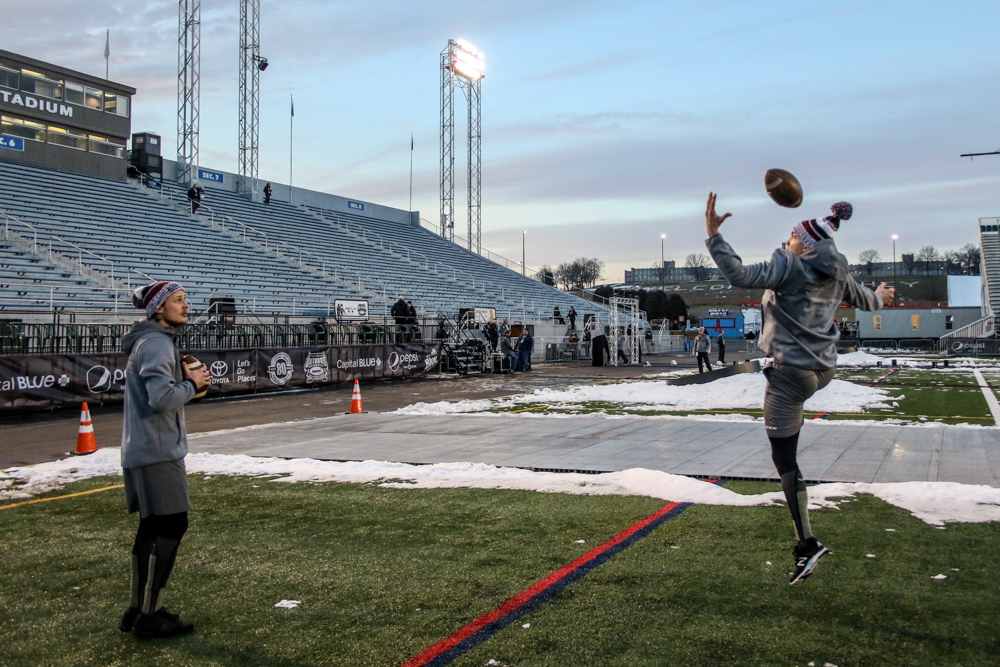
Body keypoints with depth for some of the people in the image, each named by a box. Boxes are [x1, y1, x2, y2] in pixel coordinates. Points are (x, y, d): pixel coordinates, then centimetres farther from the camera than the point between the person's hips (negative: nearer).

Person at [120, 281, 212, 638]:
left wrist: (184, 376, 6)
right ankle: (149, 616, 0)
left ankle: (139, 609, 25)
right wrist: (192, 384, -10)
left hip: (145, 451, 11)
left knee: (152, 529, 15)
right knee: (171, 527, -6)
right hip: (156, 451, -11)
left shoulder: (151, 341, 17)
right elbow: (162, 397, -26)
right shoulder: (156, 344, -16)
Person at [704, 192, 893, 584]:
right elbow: (865, 300, 29)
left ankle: (807, 545, 0)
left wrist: (713, 236, -18)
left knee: (784, 461, -1)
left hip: (791, 371, -8)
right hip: (823, 369, 8)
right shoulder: (837, 274, 10)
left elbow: (740, 275, -25)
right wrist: (881, 297, 52)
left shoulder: (789, 265, -12)